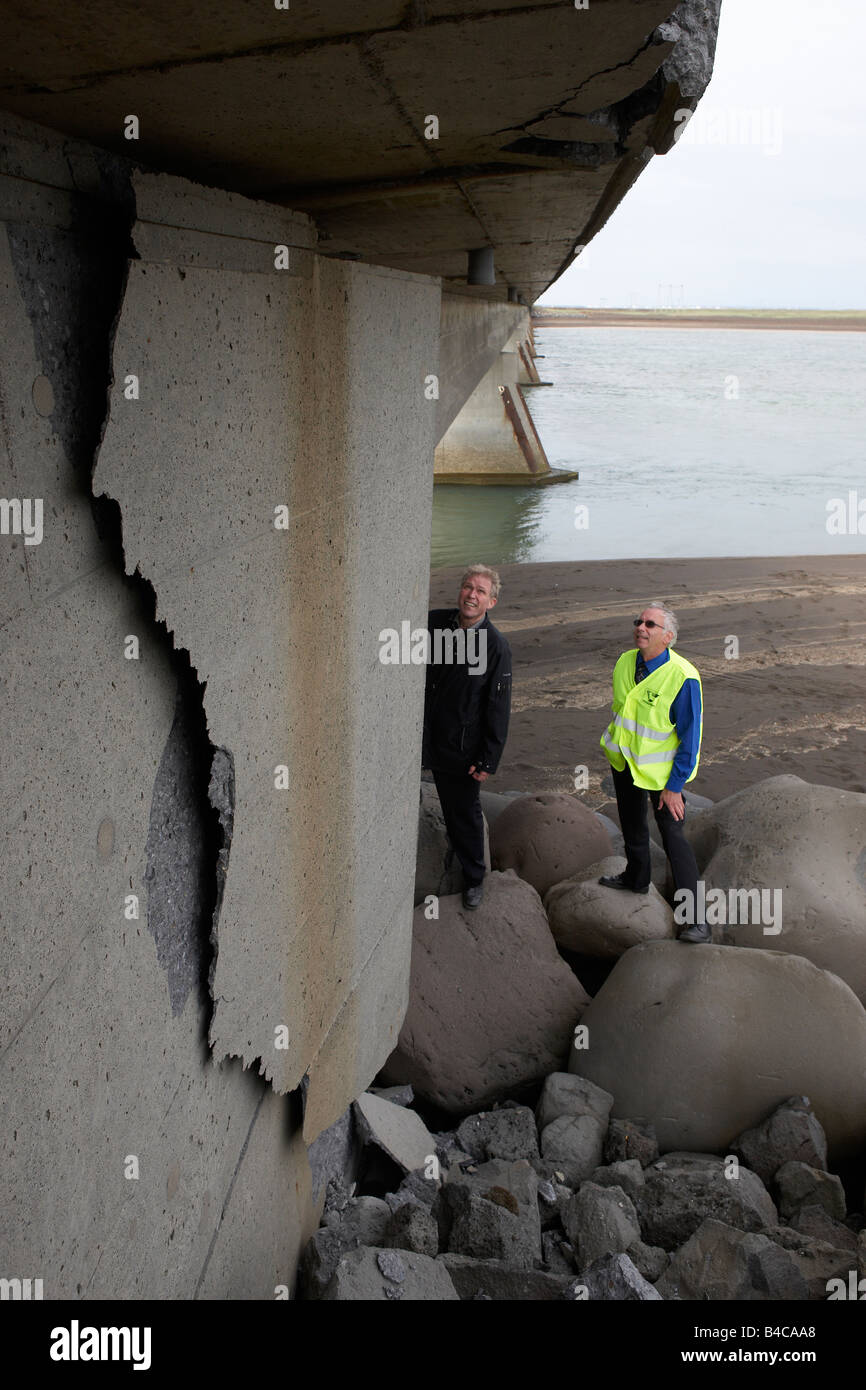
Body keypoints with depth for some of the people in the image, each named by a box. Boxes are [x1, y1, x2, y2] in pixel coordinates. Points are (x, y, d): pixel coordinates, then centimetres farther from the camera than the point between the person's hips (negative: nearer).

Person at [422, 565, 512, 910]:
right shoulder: (432, 622, -5)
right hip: (425, 736, 2)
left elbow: (498, 709, -10)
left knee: (465, 814, 13)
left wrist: (488, 761, -10)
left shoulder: (496, 646, -13)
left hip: (462, 748, -2)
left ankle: (473, 878, 32)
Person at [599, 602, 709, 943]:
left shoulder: (683, 677, -25)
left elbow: (691, 737, -20)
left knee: (673, 837, -6)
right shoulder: (624, 663, -6)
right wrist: (615, 753, 15)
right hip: (624, 761, 6)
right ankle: (635, 878, 48)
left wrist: (674, 787, -19)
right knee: (631, 825, 24)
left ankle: (695, 919, -1)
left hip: (660, 771, -6)